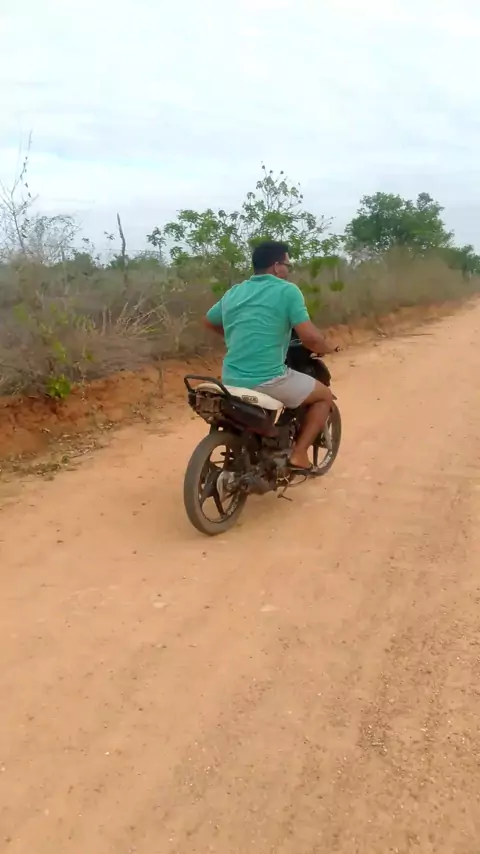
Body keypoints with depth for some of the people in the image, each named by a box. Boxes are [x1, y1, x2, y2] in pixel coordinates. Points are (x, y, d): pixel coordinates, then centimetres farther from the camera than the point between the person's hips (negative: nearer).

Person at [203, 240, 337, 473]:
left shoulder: (232, 293, 14)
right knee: (325, 396, 16)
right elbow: (310, 337, -14)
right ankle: (298, 454, 9)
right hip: (267, 381, -7)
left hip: (231, 381, 7)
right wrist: (326, 349, 7)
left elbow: (209, 321, 30)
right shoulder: (287, 290, -6)